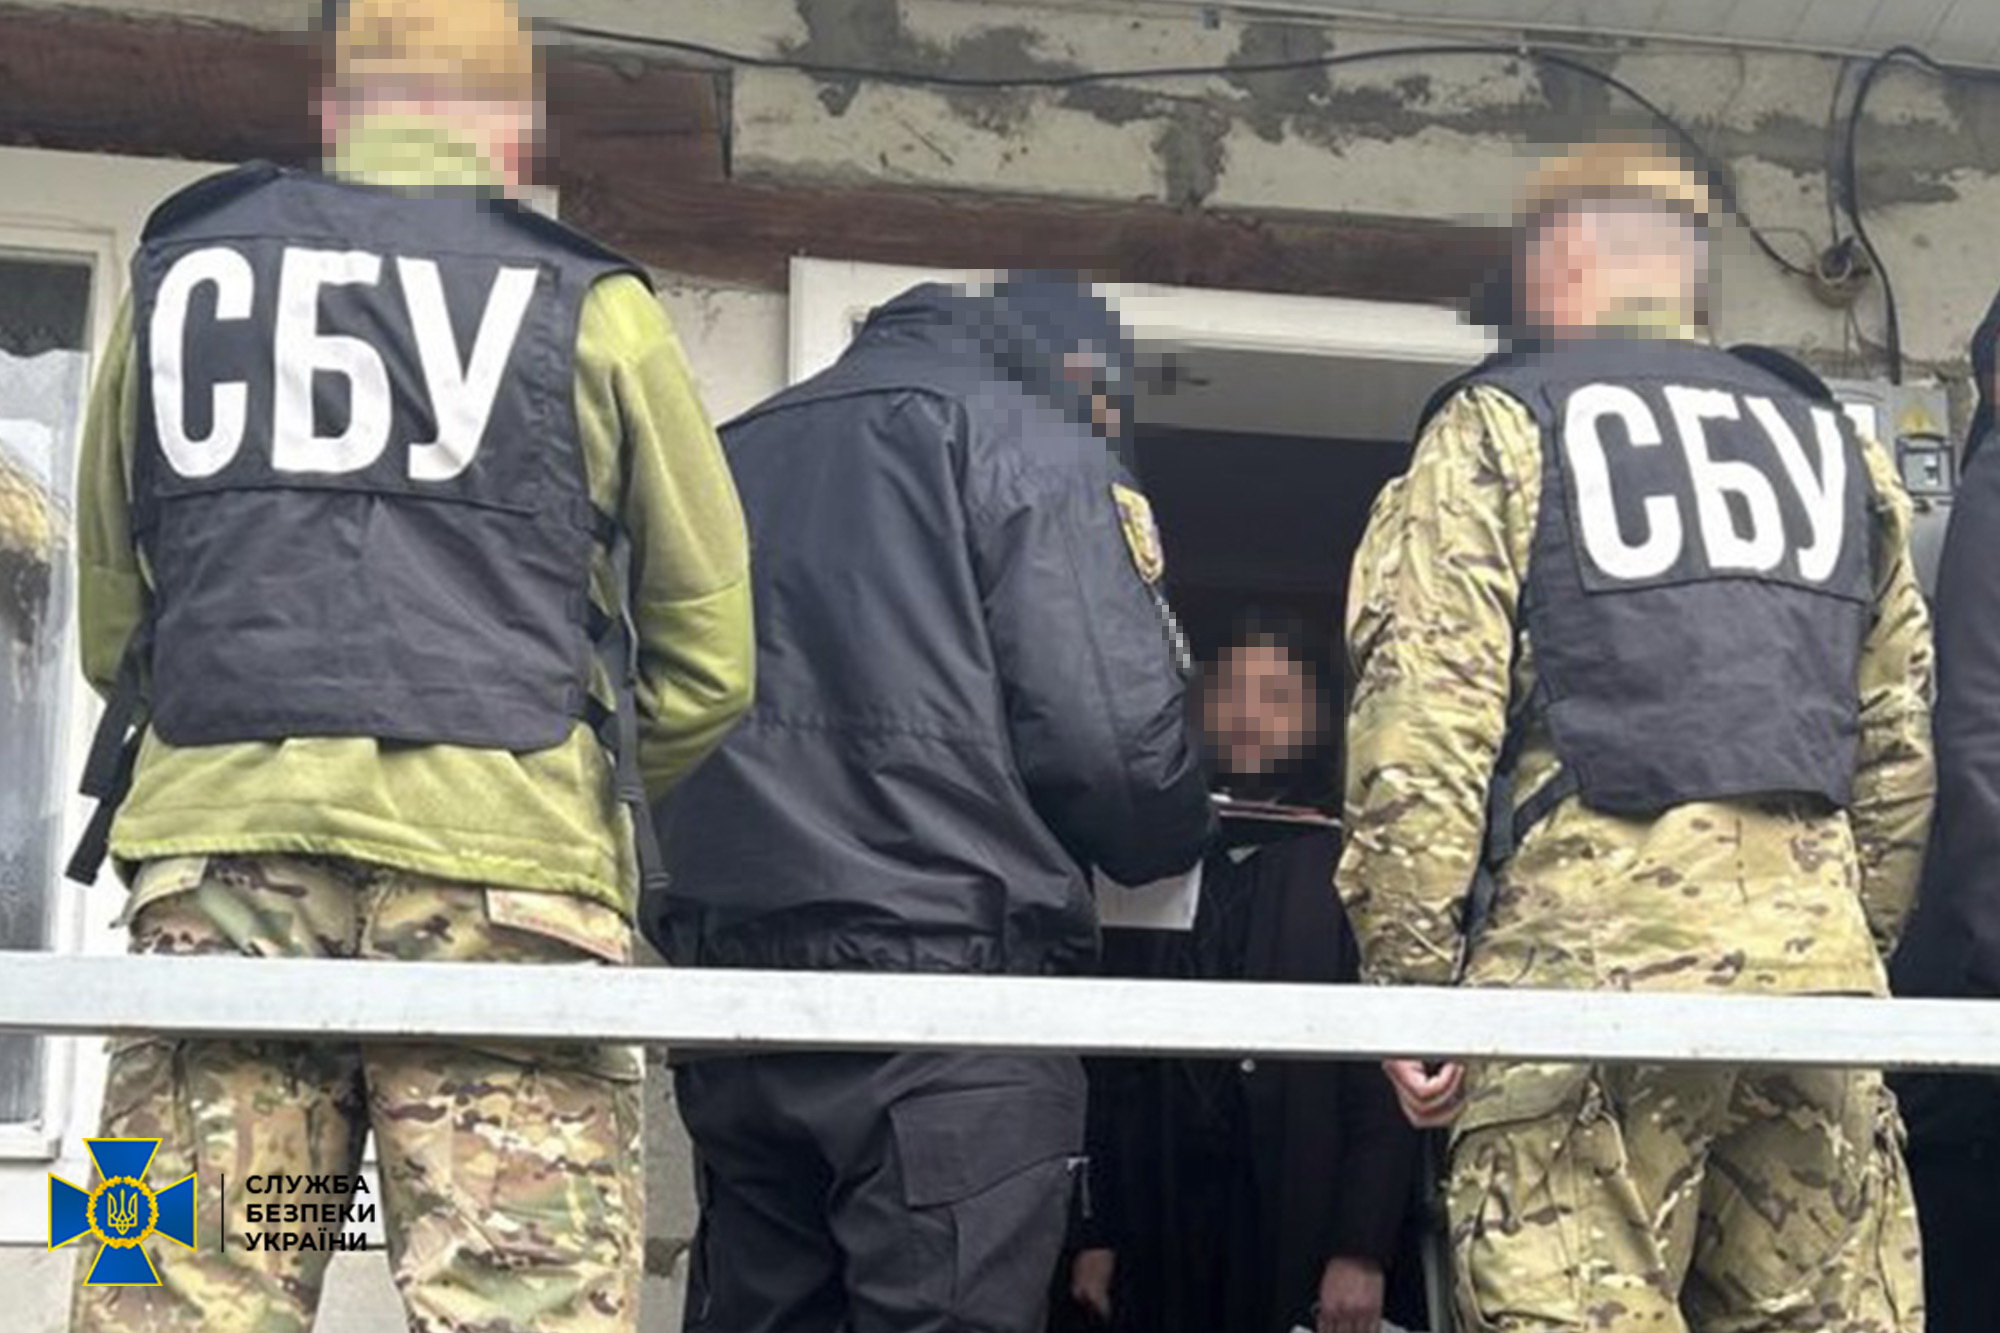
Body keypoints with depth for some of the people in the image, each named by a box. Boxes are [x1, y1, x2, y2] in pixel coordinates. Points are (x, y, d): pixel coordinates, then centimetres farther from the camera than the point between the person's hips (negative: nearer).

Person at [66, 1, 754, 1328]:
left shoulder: (177, 280, 18)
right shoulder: (591, 308, 9)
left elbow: (112, 628, 23)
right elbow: (708, 659, 9)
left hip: (218, 851, 3)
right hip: (502, 865, -2)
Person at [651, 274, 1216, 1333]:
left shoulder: (740, 450, 22)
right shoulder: (1032, 440, 3)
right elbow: (1113, 734, -8)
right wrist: (1170, 838, 11)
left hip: (729, 975, 6)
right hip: (948, 986, -6)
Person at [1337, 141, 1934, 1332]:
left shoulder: (1502, 428, 6)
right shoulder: (1829, 439, 22)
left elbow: (1424, 722, -5)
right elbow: (1898, 745, 18)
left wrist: (1410, 974, -2)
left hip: (1597, 937, -5)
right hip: (1819, 944, 5)